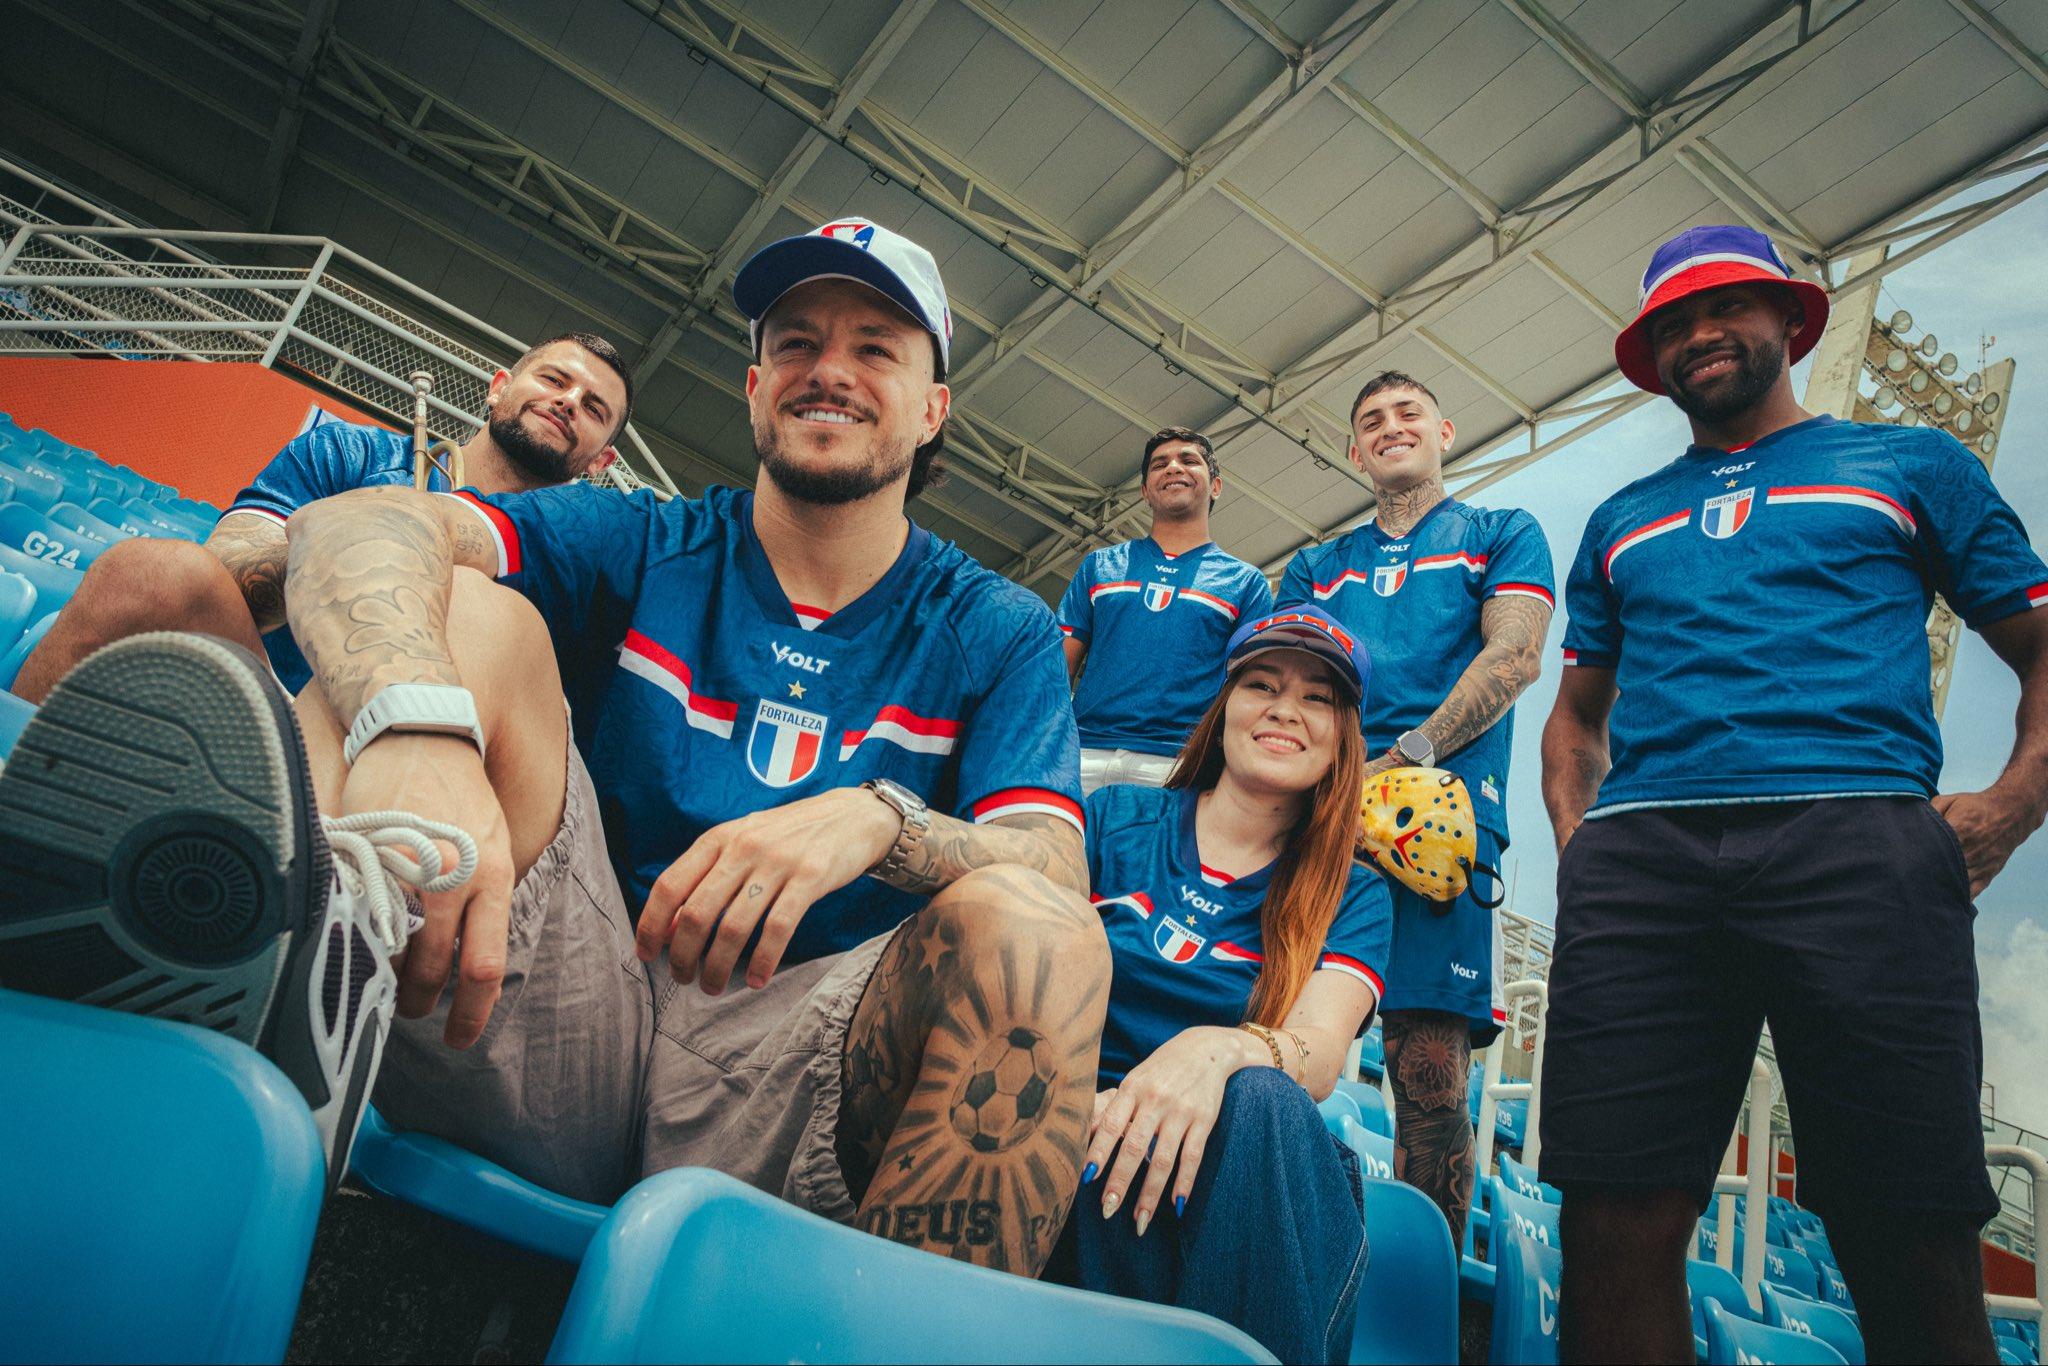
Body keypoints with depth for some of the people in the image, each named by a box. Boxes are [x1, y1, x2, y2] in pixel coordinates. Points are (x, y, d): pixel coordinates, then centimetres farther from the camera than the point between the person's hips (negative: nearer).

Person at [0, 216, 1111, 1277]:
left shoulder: (997, 636, 8)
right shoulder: (648, 549, 7)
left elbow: (1054, 874, -7)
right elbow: (354, 525, -11)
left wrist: (877, 817, -28)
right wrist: (413, 725, -34)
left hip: (785, 1078, 0)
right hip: (578, 1010, 1)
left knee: (1039, 926, -30)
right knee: (474, 618, -14)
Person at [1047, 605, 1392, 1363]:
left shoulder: (1354, 897, 10)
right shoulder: (1116, 819, 10)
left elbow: (1317, 1058, -8)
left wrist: (1218, 1049, -32)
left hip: (1257, 1173, 1)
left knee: (1257, 1098, -34)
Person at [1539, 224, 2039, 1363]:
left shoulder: (1912, 463, 21)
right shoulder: (1620, 521, 27)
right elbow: (1579, 713, 29)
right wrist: (1576, 837, 10)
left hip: (1858, 840, -2)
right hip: (1638, 859, 2)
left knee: (1916, 1251, -4)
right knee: (1615, 1224, -5)